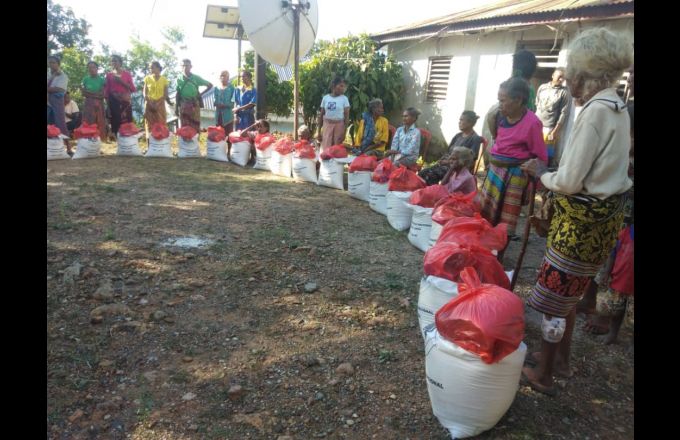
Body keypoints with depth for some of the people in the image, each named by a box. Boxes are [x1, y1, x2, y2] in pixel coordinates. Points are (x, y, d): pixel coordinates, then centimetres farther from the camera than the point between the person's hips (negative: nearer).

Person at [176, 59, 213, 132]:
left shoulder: (196, 78, 0)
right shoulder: (179, 79, 6)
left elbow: (210, 85, 6)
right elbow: (178, 94, 11)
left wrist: (201, 94, 2)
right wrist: (176, 108, 8)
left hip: (194, 105, -2)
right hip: (183, 106, 2)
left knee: (195, 126, 0)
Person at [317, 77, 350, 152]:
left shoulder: (344, 99, -1)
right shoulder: (325, 98, 5)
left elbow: (347, 116, -3)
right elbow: (321, 115, 9)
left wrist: (344, 131, -12)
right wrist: (319, 131, 6)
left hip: (339, 125, -2)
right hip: (327, 125, 2)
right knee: (325, 149, -1)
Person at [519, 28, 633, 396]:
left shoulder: (596, 111, -21)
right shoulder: (617, 108, 9)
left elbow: (568, 182, -22)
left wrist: (541, 173, -4)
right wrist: (551, 172, 9)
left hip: (583, 220, -9)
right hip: (603, 214, 9)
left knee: (554, 295, 4)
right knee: (569, 292, 22)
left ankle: (542, 375, 20)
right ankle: (561, 359, 38)